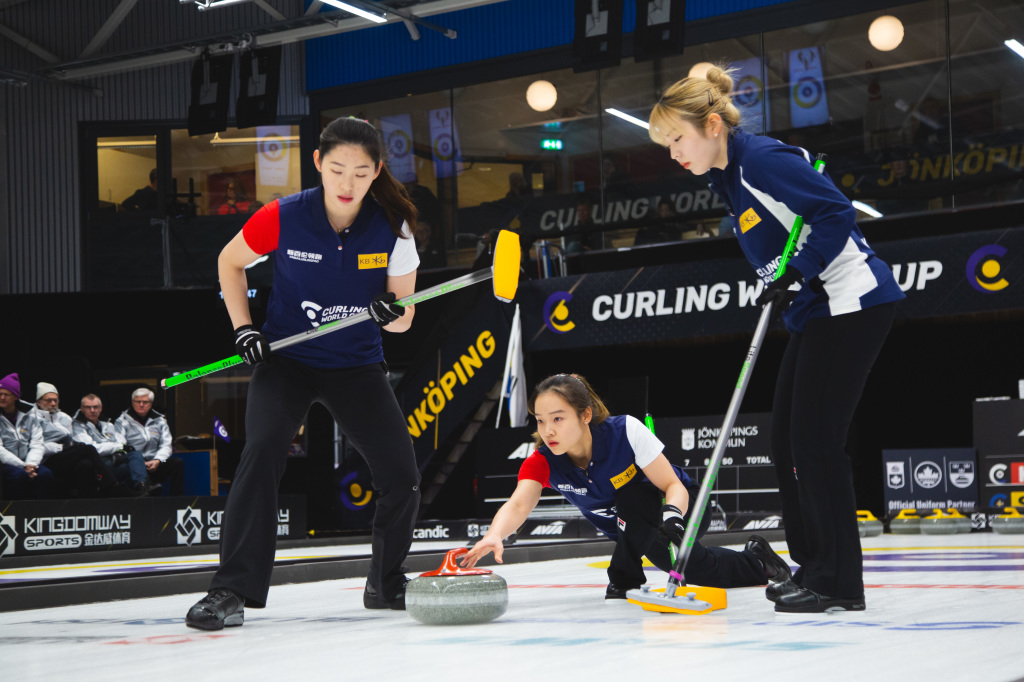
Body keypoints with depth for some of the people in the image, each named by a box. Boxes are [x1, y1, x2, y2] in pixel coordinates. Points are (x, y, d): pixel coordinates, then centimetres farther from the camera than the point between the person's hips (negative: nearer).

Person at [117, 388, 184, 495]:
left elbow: (166, 445, 9)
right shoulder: (123, 421, 5)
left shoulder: (159, 420, 17)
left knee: (178, 462, -22)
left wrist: (157, 460, -13)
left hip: (154, 463, 4)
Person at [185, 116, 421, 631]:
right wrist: (243, 328, -6)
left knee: (402, 475, -6)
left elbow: (403, 320, -5)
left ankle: (386, 585, 21)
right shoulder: (283, 218, -16)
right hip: (285, 359, -2)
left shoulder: (392, 228, -13)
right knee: (262, 453, -27)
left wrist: (391, 313, -28)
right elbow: (230, 263, 5)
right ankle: (232, 590, -22)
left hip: (357, 365, 2)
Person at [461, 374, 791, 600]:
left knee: (630, 495, -34)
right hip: (633, 533, 5)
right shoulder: (542, 462, -22)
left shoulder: (625, 431, -31)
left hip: (685, 508, -5)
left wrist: (672, 517, -49)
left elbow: (673, 485, -26)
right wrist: (494, 536, -63)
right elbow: (518, 504, -40)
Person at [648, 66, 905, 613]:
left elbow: (837, 214, -19)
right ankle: (814, 566, 19)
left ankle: (839, 582, -3)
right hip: (816, 311, 10)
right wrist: (785, 287, 4)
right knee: (786, 442, 10)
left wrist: (795, 274, -22)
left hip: (851, 302, -10)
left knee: (815, 440, -10)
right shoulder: (727, 178, 13)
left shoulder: (761, 159, -16)